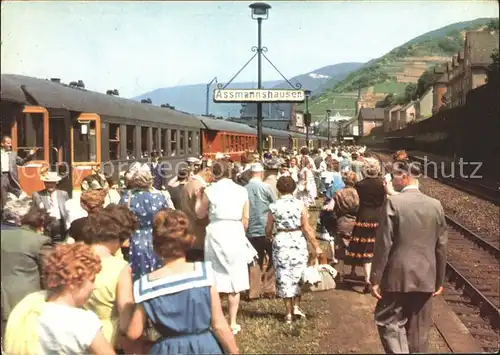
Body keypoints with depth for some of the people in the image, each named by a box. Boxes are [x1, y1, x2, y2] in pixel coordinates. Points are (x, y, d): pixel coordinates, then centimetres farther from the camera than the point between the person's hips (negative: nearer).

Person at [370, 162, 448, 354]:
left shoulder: (393, 202, -13)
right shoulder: (436, 205, 1)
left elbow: (384, 244, -14)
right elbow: (441, 246, 5)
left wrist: (376, 278, -7)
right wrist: (439, 280, 15)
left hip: (398, 276, -4)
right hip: (426, 278, 5)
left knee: (388, 321, 9)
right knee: (419, 330, 15)